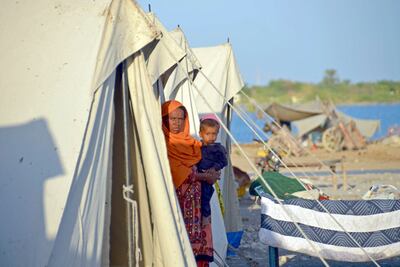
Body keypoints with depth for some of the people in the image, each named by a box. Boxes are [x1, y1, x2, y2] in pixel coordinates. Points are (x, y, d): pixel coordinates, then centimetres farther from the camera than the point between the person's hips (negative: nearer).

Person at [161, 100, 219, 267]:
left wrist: (210, 172, 4)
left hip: (193, 201, 7)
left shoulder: (189, 142, 17)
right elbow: (176, 172, -10)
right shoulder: (162, 144, -6)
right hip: (174, 200, -7)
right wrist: (204, 177, -2)